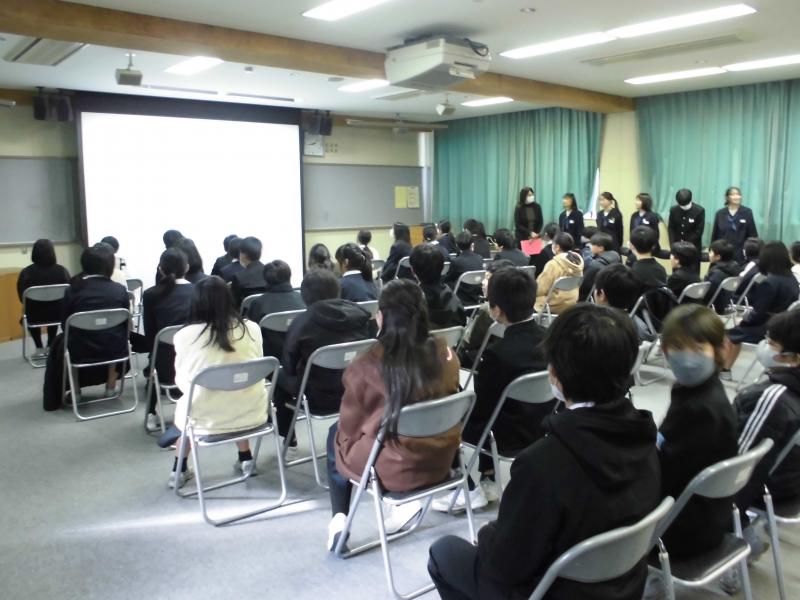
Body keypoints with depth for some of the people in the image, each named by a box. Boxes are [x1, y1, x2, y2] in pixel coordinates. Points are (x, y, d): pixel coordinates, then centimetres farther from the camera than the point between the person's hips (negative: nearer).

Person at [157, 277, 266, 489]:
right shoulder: (252, 328, -5)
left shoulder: (184, 336, -11)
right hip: (252, 414, 2)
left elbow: (182, 381, 1)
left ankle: (179, 470, 38)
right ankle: (245, 459, 40)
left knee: (183, 406, 32)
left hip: (207, 420, -1)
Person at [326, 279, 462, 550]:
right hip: (441, 460, 5)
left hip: (390, 468, -4)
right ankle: (410, 499, 30)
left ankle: (339, 520, 19)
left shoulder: (366, 366, -22)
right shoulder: (445, 354, -10)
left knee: (337, 436, 24)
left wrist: (343, 436, 14)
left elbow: (350, 425, -7)